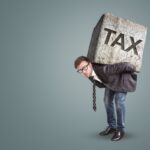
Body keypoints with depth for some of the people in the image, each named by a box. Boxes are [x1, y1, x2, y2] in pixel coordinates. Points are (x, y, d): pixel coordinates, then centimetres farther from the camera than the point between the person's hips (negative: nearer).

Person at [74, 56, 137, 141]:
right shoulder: (88, 74, -21)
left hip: (121, 77, -7)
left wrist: (133, 69, -25)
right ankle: (112, 126, 20)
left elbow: (123, 65, -41)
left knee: (119, 101, -13)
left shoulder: (103, 69, -46)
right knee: (108, 100, 5)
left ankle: (120, 129, 1)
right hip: (110, 80, 7)